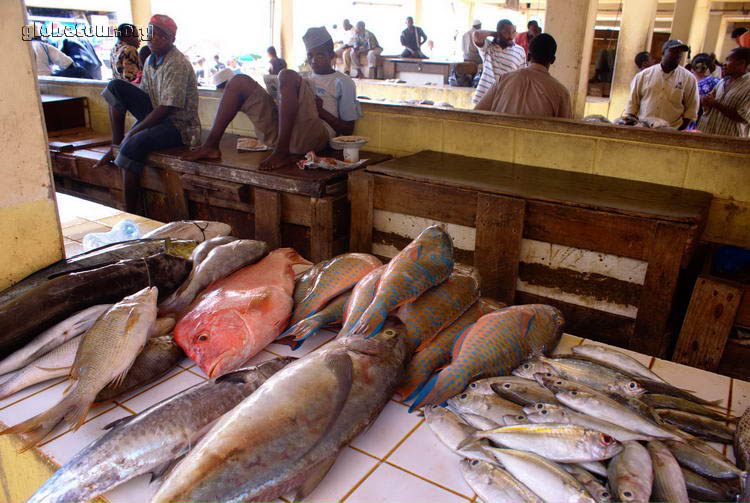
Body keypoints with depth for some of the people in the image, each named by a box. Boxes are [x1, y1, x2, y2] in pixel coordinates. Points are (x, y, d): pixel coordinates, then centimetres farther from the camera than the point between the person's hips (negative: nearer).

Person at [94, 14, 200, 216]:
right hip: (157, 114, 9)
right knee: (115, 86, 1)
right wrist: (133, 131, 0)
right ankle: (116, 146, 2)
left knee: (134, 144, -32)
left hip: (180, 125, -9)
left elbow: (165, 109, -24)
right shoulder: (151, 60, 9)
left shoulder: (177, 65, -18)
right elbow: (143, 95, 13)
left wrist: (133, 131, -17)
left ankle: (131, 213, -22)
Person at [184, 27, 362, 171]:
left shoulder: (342, 82, 17)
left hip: (313, 135, -6)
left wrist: (322, 111, -5)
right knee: (240, 81, 0)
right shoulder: (307, 80, 34)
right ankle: (212, 145, -10)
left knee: (287, 75, -26)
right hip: (279, 132, 6)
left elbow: (348, 129, 8)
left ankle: (282, 152, -33)